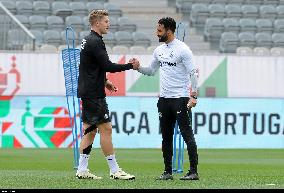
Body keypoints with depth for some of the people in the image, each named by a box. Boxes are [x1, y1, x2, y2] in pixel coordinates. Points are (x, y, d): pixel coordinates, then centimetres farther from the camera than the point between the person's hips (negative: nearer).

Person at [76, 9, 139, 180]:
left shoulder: (88, 40, 16)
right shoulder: (95, 42, -15)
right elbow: (108, 66, -19)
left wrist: (104, 81, 22)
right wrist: (130, 66, -9)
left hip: (87, 93, 10)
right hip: (94, 94, -10)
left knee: (89, 130, 10)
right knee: (106, 128, -7)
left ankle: (82, 170, 10)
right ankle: (114, 170, -6)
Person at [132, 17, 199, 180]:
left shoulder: (183, 49, -9)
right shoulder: (159, 50, 13)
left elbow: (193, 73, -12)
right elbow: (151, 71, 23)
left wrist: (194, 96, -19)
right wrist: (138, 67, 4)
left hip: (181, 98, -8)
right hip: (164, 99, 8)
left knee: (187, 134, -7)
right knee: (166, 137, 9)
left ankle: (194, 171, -7)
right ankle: (168, 172, 15)